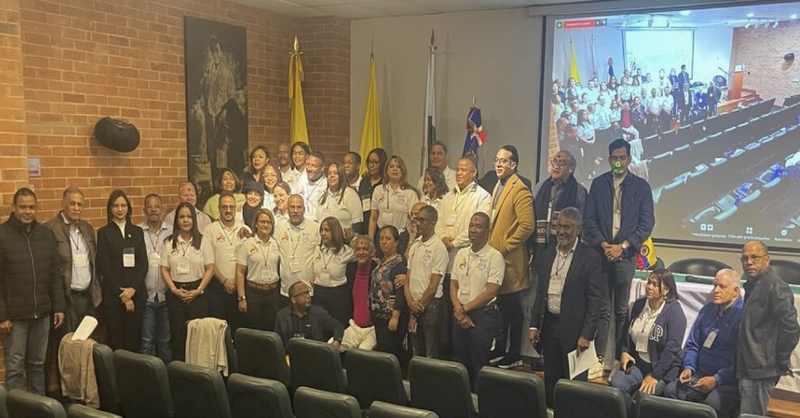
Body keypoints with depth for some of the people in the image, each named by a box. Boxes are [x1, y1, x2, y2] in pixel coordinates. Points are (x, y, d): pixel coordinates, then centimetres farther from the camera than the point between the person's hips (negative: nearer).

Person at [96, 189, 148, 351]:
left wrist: (133, 288, -8)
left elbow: (143, 263, 5)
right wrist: (122, 294, -7)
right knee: (115, 339, 0)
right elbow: (104, 267, -3)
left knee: (134, 339, 3)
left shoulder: (137, 232, 11)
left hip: (137, 293, 3)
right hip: (112, 294, -2)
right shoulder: (103, 233, 2)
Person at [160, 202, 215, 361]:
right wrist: (174, 289, -8)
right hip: (175, 293, 2)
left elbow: (210, 268, -2)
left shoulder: (203, 240, 1)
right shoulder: (169, 242, 6)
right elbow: (164, 269, 4)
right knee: (177, 333, 4)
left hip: (197, 292, -1)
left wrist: (198, 290, -9)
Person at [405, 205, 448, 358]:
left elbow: (433, 285, -13)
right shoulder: (414, 245, 11)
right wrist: (410, 302, -4)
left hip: (431, 305, -7)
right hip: (414, 305, 7)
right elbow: (408, 277, 11)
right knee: (417, 352, 14)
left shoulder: (439, 248, -11)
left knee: (432, 354, 0)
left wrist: (419, 307, -8)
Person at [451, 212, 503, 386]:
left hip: (483, 315, -5)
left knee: (479, 365, 1)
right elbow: (453, 285, 10)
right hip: (460, 316, 5)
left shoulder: (495, 256, -9)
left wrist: (465, 308, -10)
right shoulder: (461, 254, 9)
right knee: (461, 363, 12)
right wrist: (459, 311, -5)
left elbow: (491, 292, -14)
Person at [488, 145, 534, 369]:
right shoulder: (498, 186, 15)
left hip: (510, 260, -8)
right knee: (500, 308, 15)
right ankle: (499, 350, 26)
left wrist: (504, 247, -16)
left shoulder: (520, 190, -14)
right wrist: (490, 245, 13)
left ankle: (513, 355, 13)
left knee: (512, 309, 2)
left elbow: (527, 226, -21)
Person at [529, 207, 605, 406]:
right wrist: (534, 325, 7)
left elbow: (596, 300, -10)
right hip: (548, 324, 5)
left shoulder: (590, 257, -9)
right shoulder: (546, 254, 7)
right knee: (550, 380, 13)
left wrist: (587, 335, -14)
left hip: (574, 329, -5)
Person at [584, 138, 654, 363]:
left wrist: (622, 246, -9)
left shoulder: (641, 186, 5)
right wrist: (603, 244, -7)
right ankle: (599, 356, 4)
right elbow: (589, 219, 6)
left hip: (626, 254, -1)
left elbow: (647, 222, 0)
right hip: (601, 252, 1)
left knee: (622, 310, 3)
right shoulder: (599, 183, 10)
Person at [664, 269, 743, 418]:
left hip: (728, 381, -6)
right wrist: (688, 367, 5)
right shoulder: (708, 310, 15)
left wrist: (717, 379, -16)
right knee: (670, 390, -18)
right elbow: (693, 344, 22)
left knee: (712, 402, -35)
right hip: (700, 377, 6)